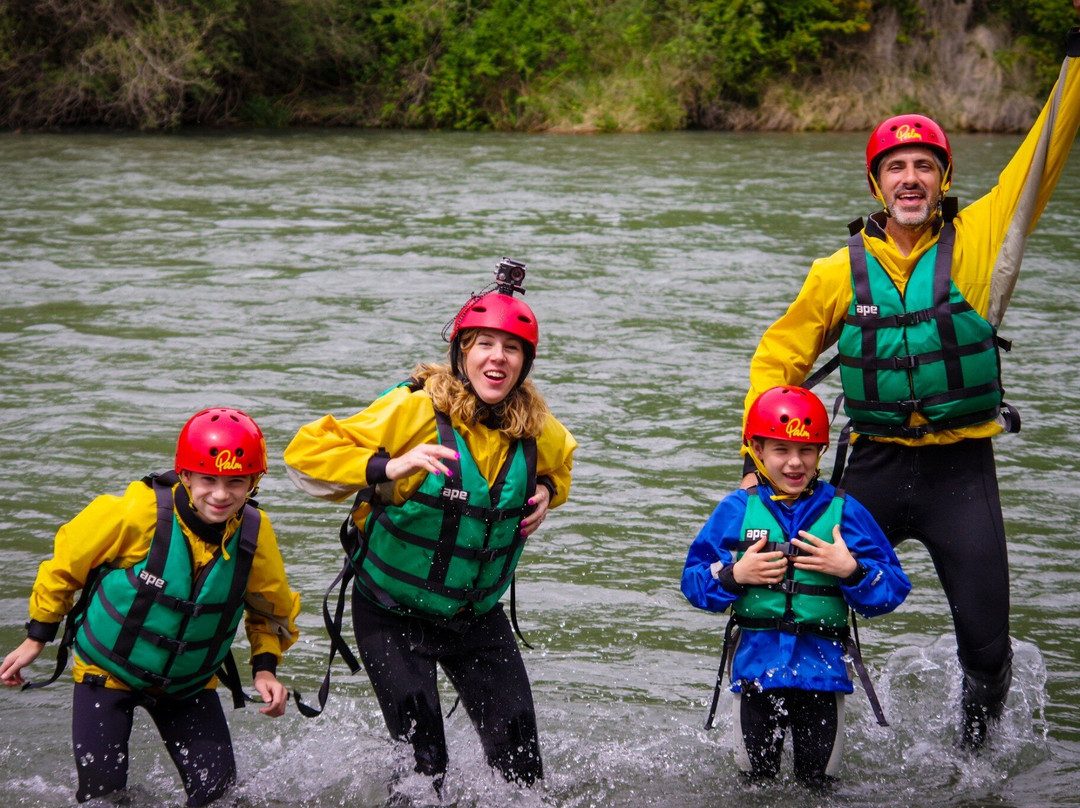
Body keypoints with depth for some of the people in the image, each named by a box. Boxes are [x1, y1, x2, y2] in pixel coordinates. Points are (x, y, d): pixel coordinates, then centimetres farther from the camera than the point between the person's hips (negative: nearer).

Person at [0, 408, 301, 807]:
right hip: (107, 669, -3)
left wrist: (265, 668, -12)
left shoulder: (254, 534, -17)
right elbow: (65, 564, -11)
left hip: (190, 682, 3)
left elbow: (272, 610, 4)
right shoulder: (136, 513, -29)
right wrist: (36, 639, -3)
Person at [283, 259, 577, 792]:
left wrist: (547, 491, -1)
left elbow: (558, 464, 22)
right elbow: (307, 453, -21)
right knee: (422, 764, -9)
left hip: (478, 616, 4)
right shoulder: (414, 409, -20)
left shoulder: (535, 428, -4)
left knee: (520, 757, 3)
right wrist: (387, 468, -35)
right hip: (393, 613, -4)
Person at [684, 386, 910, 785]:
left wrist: (851, 570, -16)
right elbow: (694, 581, 5)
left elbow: (893, 589, 0)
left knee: (819, 781, 5)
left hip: (822, 666, 0)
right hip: (755, 664, 1)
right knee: (756, 781, 10)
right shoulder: (736, 511, 3)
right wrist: (735, 575, -11)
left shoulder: (843, 510, 1)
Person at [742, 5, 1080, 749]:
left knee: (987, 646, 2)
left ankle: (977, 759, 28)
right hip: (874, 468, 1)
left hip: (962, 470, -1)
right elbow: (779, 359, 12)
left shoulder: (978, 240, -1)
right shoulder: (841, 271, 2)